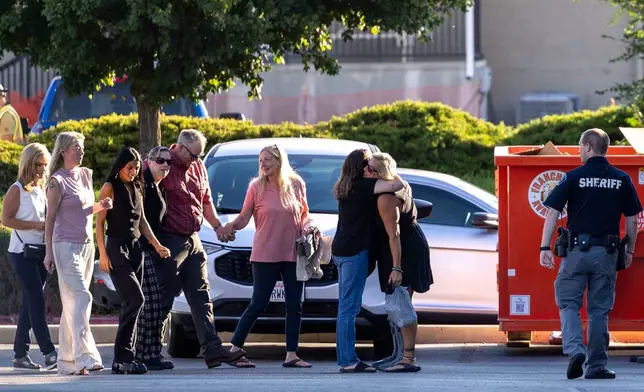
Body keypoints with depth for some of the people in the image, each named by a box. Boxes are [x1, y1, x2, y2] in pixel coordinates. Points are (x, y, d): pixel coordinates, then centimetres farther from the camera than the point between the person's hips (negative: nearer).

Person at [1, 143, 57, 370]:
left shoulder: (43, 189, 15)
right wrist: (35, 225, -18)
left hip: (41, 251, 7)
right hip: (22, 252, -7)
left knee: (30, 304, 8)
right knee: (37, 301, -13)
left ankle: (20, 354, 11)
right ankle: (49, 352, -17)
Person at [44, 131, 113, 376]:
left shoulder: (86, 175, 12)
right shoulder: (58, 182, -9)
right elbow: (50, 218, -8)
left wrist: (101, 206, 2)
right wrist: (48, 252, -9)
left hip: (86, 244, 8)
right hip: (66, 246, -8)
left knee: (72, 303, 8)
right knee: (81, 298, -17)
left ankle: (67, 360, 11)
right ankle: (85, 356, -24)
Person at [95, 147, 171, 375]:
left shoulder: (136, 189, 15)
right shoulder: (110, 188, -5)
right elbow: (99, 222, -8)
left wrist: (156, 245, 10)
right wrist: (103, 253, -15)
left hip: (135, 248, 7)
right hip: (117, 248, -7)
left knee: (131, 304, 4)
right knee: (135, 299, -17)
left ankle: (124, 358, 6)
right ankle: (122, 357, -18)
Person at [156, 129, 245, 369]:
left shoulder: (198, 167, 13)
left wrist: (217, 226, 16)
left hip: (193, 241, 8)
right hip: (169, 241, -8)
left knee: (201, 298, 4)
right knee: (163, 299, -5)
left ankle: (213, 351, 1)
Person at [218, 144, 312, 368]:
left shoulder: (296, 184, 4)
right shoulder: (256, 187, -2)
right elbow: (244, 217, -2)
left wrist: (307, 229, -4)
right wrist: (231, 226, -22)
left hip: (293, 255, 3)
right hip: (265, 255, -3)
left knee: (295, 306, 3)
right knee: (258, 305, -5)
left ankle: (291, 355, 9)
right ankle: (234, 349, 3)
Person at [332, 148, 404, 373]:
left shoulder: (346, 188, 15)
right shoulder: (364, 186, -12)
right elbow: (396, 185, -21)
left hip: (341, 251, 9)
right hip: (355, 251, -9)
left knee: (346, 306, 11)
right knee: (349, 307, -10)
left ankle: (345, 358, 12)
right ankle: (348, 361, -11)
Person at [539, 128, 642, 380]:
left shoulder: (573, 178, -2)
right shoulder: (622, 180, 5)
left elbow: (552, 213, -6)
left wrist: (545, 248, -3)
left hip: (577, 249, -2)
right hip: (606, 254, 2)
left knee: (568, 303, 7)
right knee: (599, 309, 8)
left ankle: (574, 349, -16)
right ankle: (596, 366, 8)